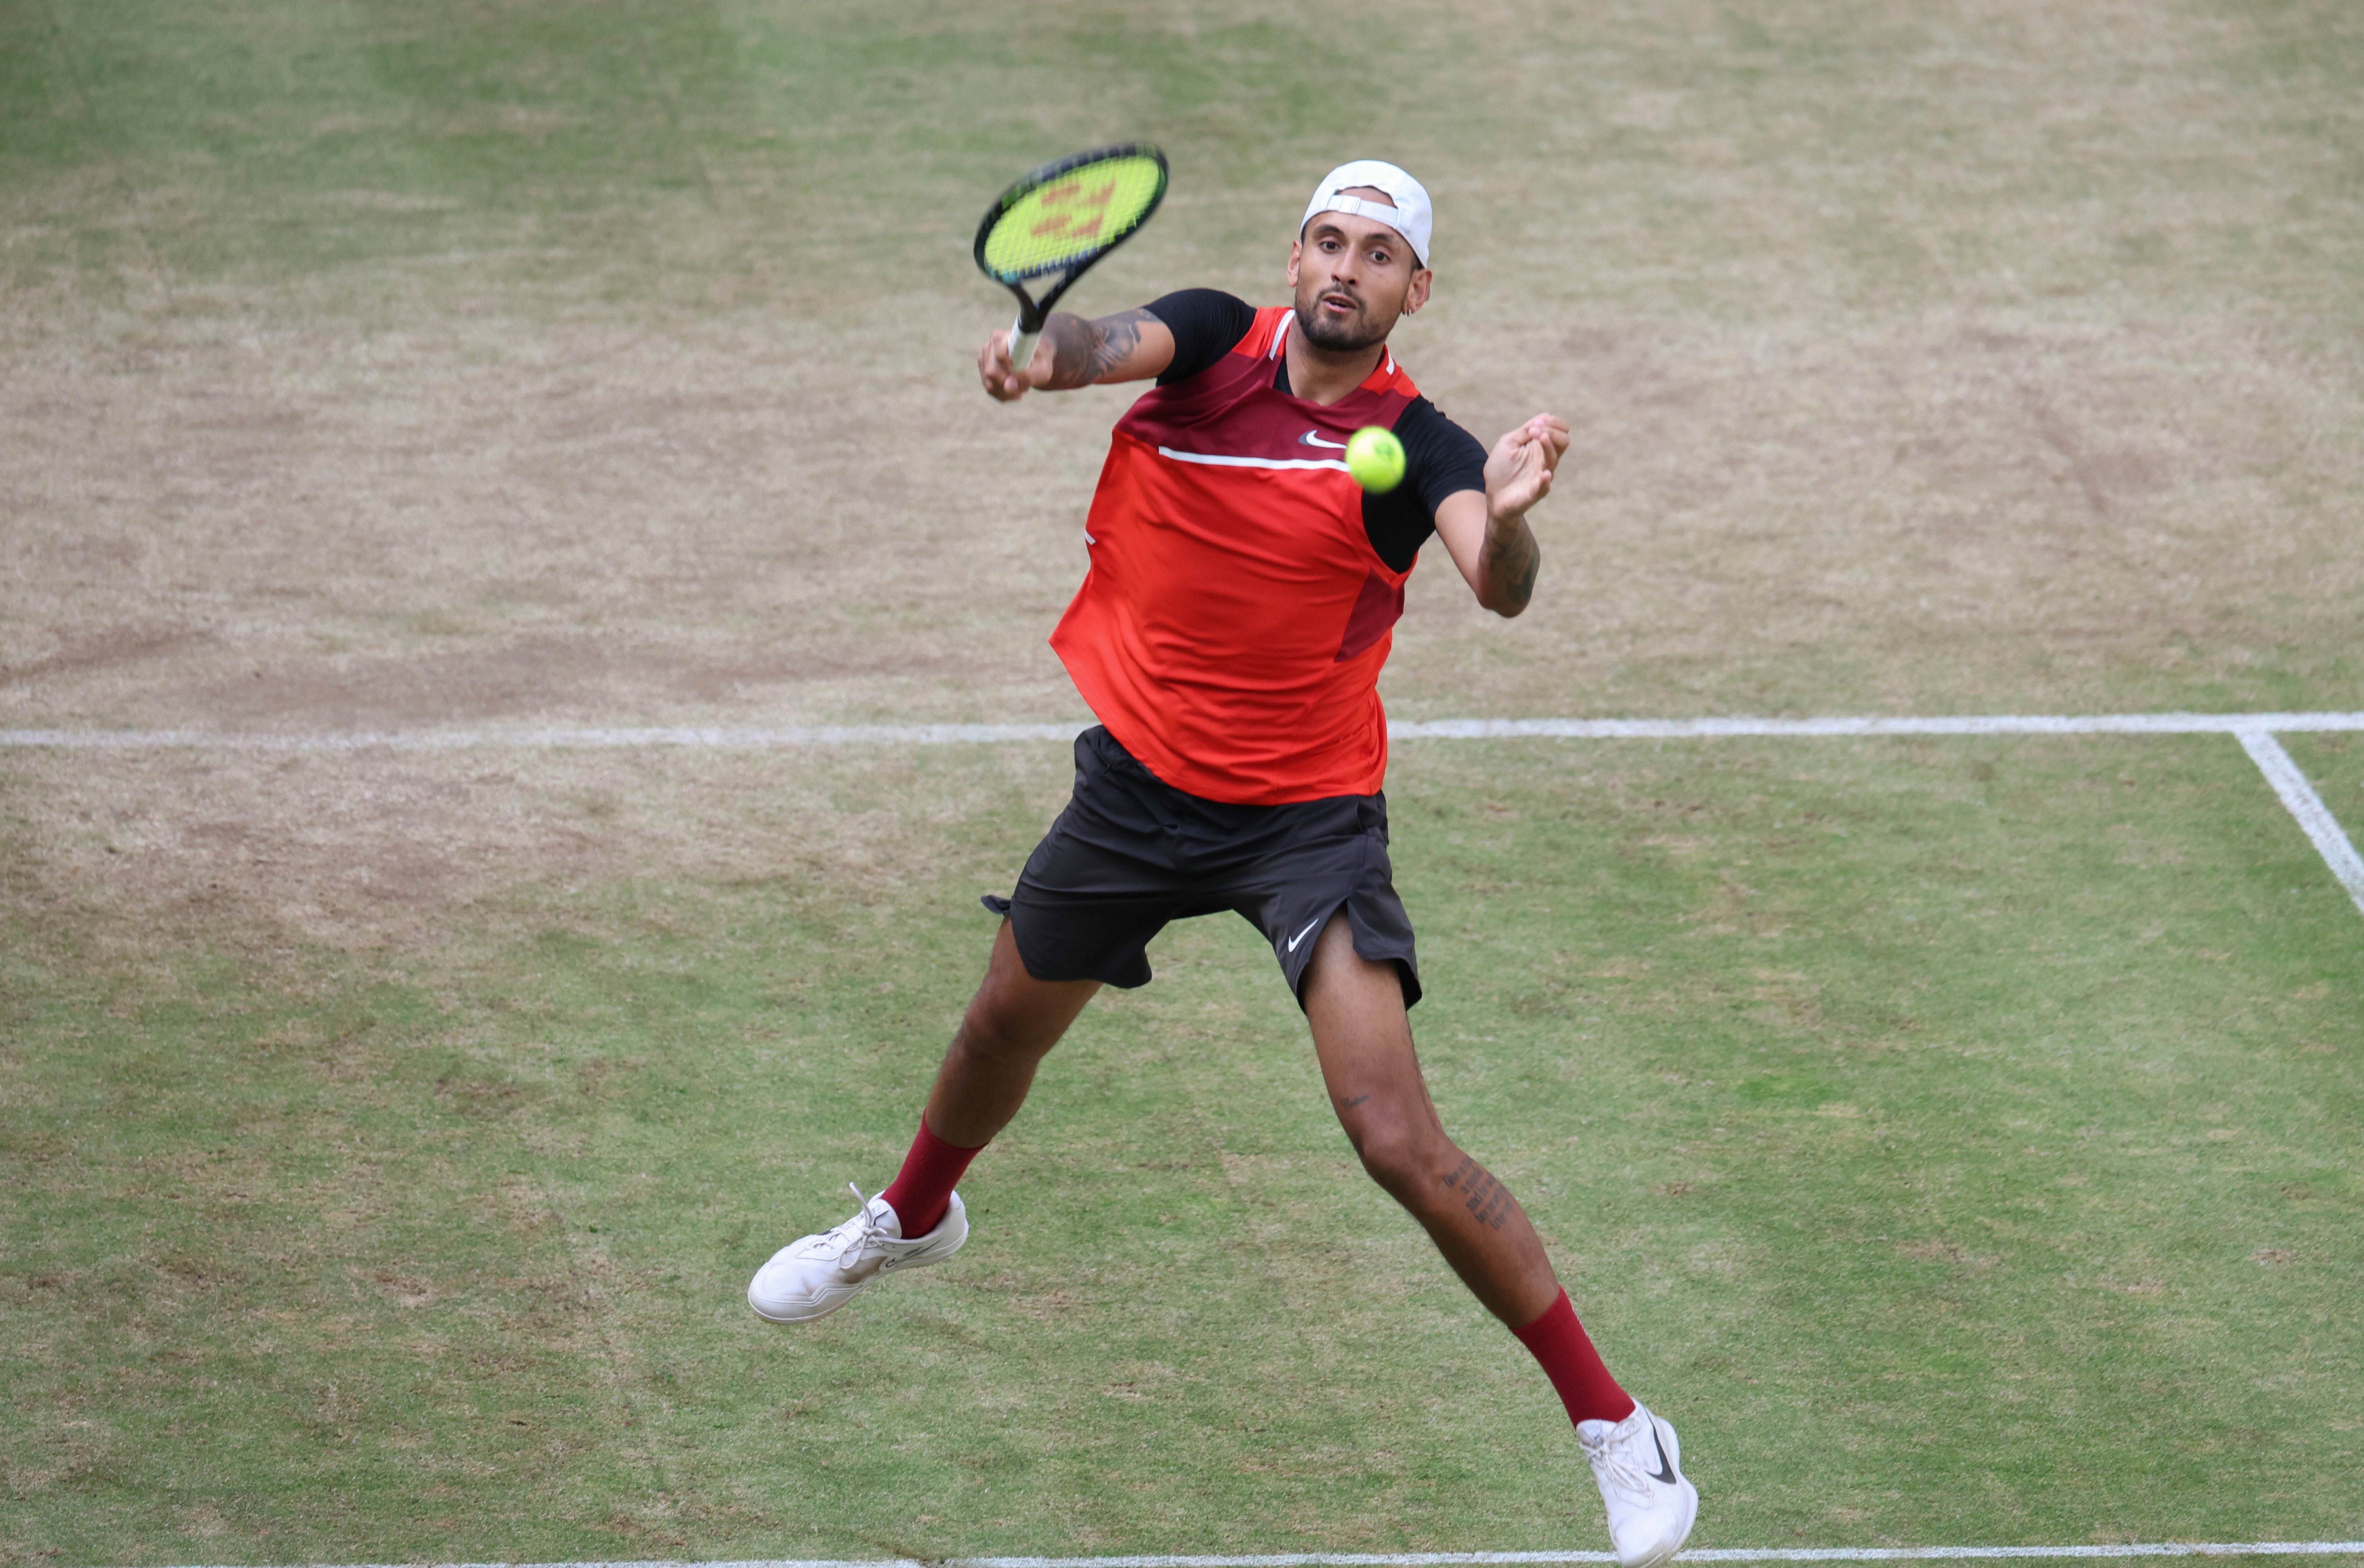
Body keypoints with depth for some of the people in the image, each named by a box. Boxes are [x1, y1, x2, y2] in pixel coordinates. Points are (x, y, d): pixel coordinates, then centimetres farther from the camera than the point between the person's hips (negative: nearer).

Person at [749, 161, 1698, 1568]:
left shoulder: (1416, 449, -16)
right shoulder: (1214, 341, -7)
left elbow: (1499, 589, -33)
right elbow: (1113, 341, -28)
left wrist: (1507, 518, -57)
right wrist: (1043, 356, -52)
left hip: (1309, 815, -4)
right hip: (1140, 779, 4)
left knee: (1400, 1142, -16)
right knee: (1006, 1030, 26)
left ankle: (1614, 1427, -6)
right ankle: (916, 1217, 60)